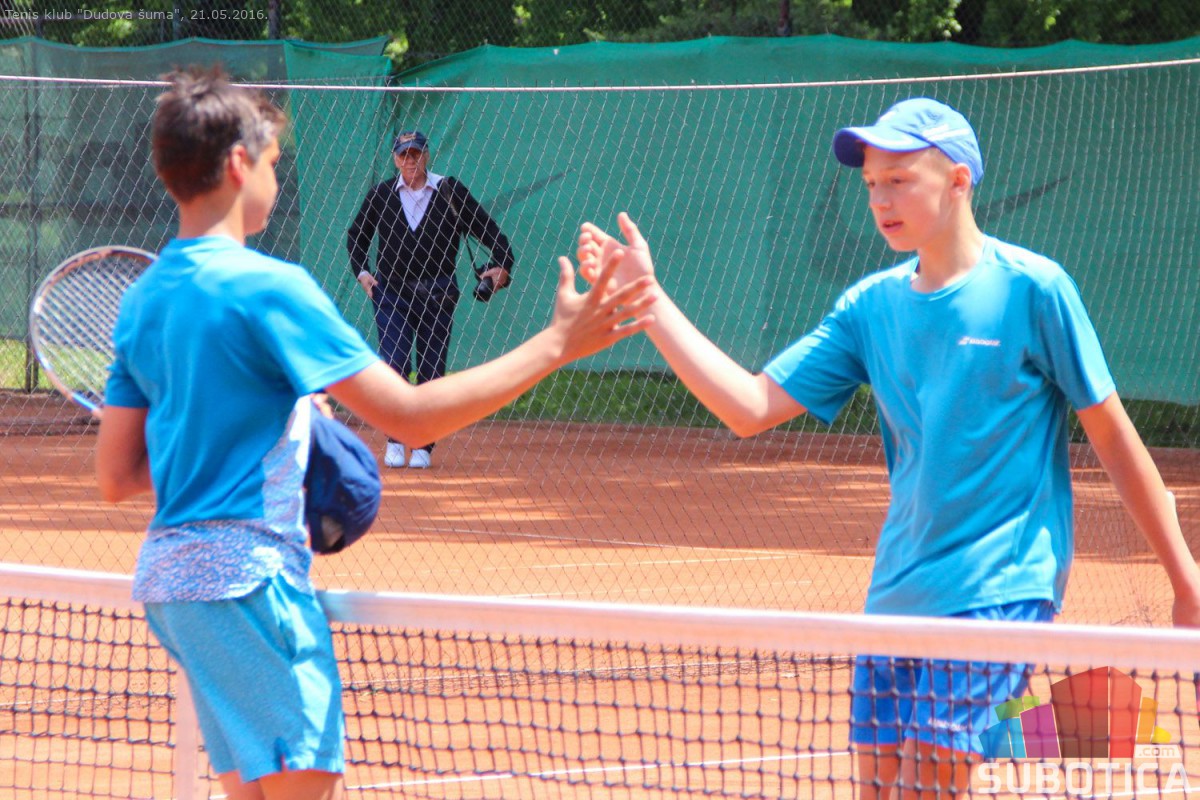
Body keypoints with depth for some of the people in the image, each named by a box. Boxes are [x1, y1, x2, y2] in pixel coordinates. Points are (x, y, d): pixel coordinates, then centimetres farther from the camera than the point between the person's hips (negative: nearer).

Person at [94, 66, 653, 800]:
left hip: (172, 574, 9)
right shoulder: (266, 286, -13)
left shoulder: (143, 300, 11)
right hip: (249, 574, -9)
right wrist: (556, 344, -13)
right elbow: (411, 415, -16)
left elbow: (116, 477, 14)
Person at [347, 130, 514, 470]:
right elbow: (356, 235, 20)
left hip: (437, 292, 0)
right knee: (394, 365, -10)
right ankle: (395, 441, 0)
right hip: (391, 291, 0)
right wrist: (361, 272, 8)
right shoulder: (381, 194, 6)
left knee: (431, 371, 1)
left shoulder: (450, 192, 2)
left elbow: (488, 230, 4)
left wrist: (502, 265, -9)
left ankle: (423, 447, 9)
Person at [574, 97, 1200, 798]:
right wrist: (648, 298, 0)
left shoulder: (1033, 289, -6)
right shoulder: (872, 306, 8)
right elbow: (752, 407, 5)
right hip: (897, 594, 6)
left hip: (997, 593, -6)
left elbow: (1112, 435, -2)